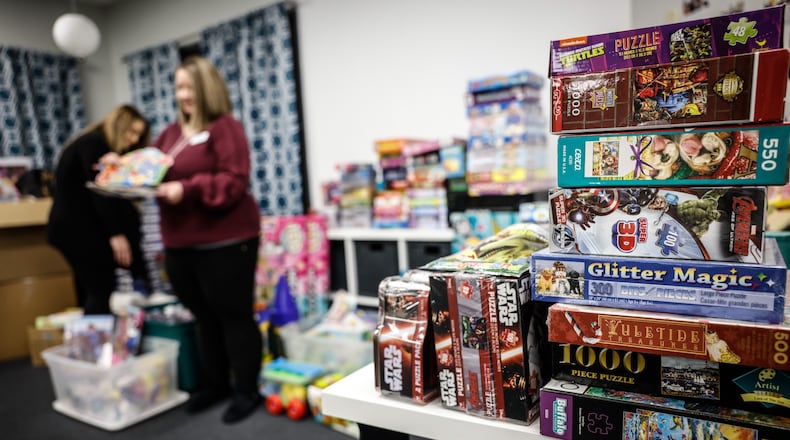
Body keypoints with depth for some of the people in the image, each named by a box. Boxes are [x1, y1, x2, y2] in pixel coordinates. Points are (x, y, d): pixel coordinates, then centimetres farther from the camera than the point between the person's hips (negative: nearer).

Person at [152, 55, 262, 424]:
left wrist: (187, 189, -25)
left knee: (234, 315, 4)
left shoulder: (225, 127, -8)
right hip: (180, 244, 8)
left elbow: (235, 182, -18)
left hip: (225, 241, -7)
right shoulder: (171, 132, 15)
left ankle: (246, 391, 19)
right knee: (204, 316, 18)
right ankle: (214, 383, 34)